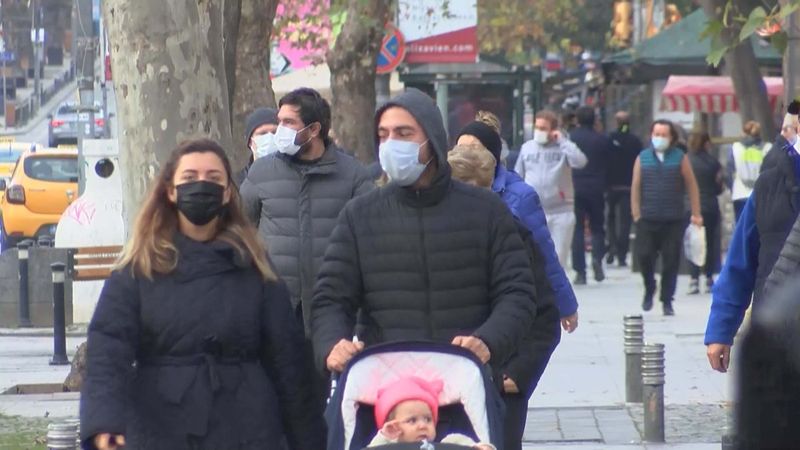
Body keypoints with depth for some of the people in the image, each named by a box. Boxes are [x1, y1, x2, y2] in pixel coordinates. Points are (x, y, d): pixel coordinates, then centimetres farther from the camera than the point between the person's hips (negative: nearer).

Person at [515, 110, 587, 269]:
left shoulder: (562, 148, -2)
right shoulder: (527, 147, 6)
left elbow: (580, 162, -22)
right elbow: (517, 178, 12)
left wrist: (562, 140, -15)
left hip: (561, 212, -2)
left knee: (558, 260, 4)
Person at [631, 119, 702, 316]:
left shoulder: (680, 158, 4)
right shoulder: (643, 158, 8)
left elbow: (691, 186, 4)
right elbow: (636, 187, 7)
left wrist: (696, 214, 1)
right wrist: (636, 214, 0)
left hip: (673, 220, -1)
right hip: (647, 219, 1)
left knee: (671, 261, 0)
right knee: (644, 256, -5)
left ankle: (667, 301, 11)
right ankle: (649, 289, 22)